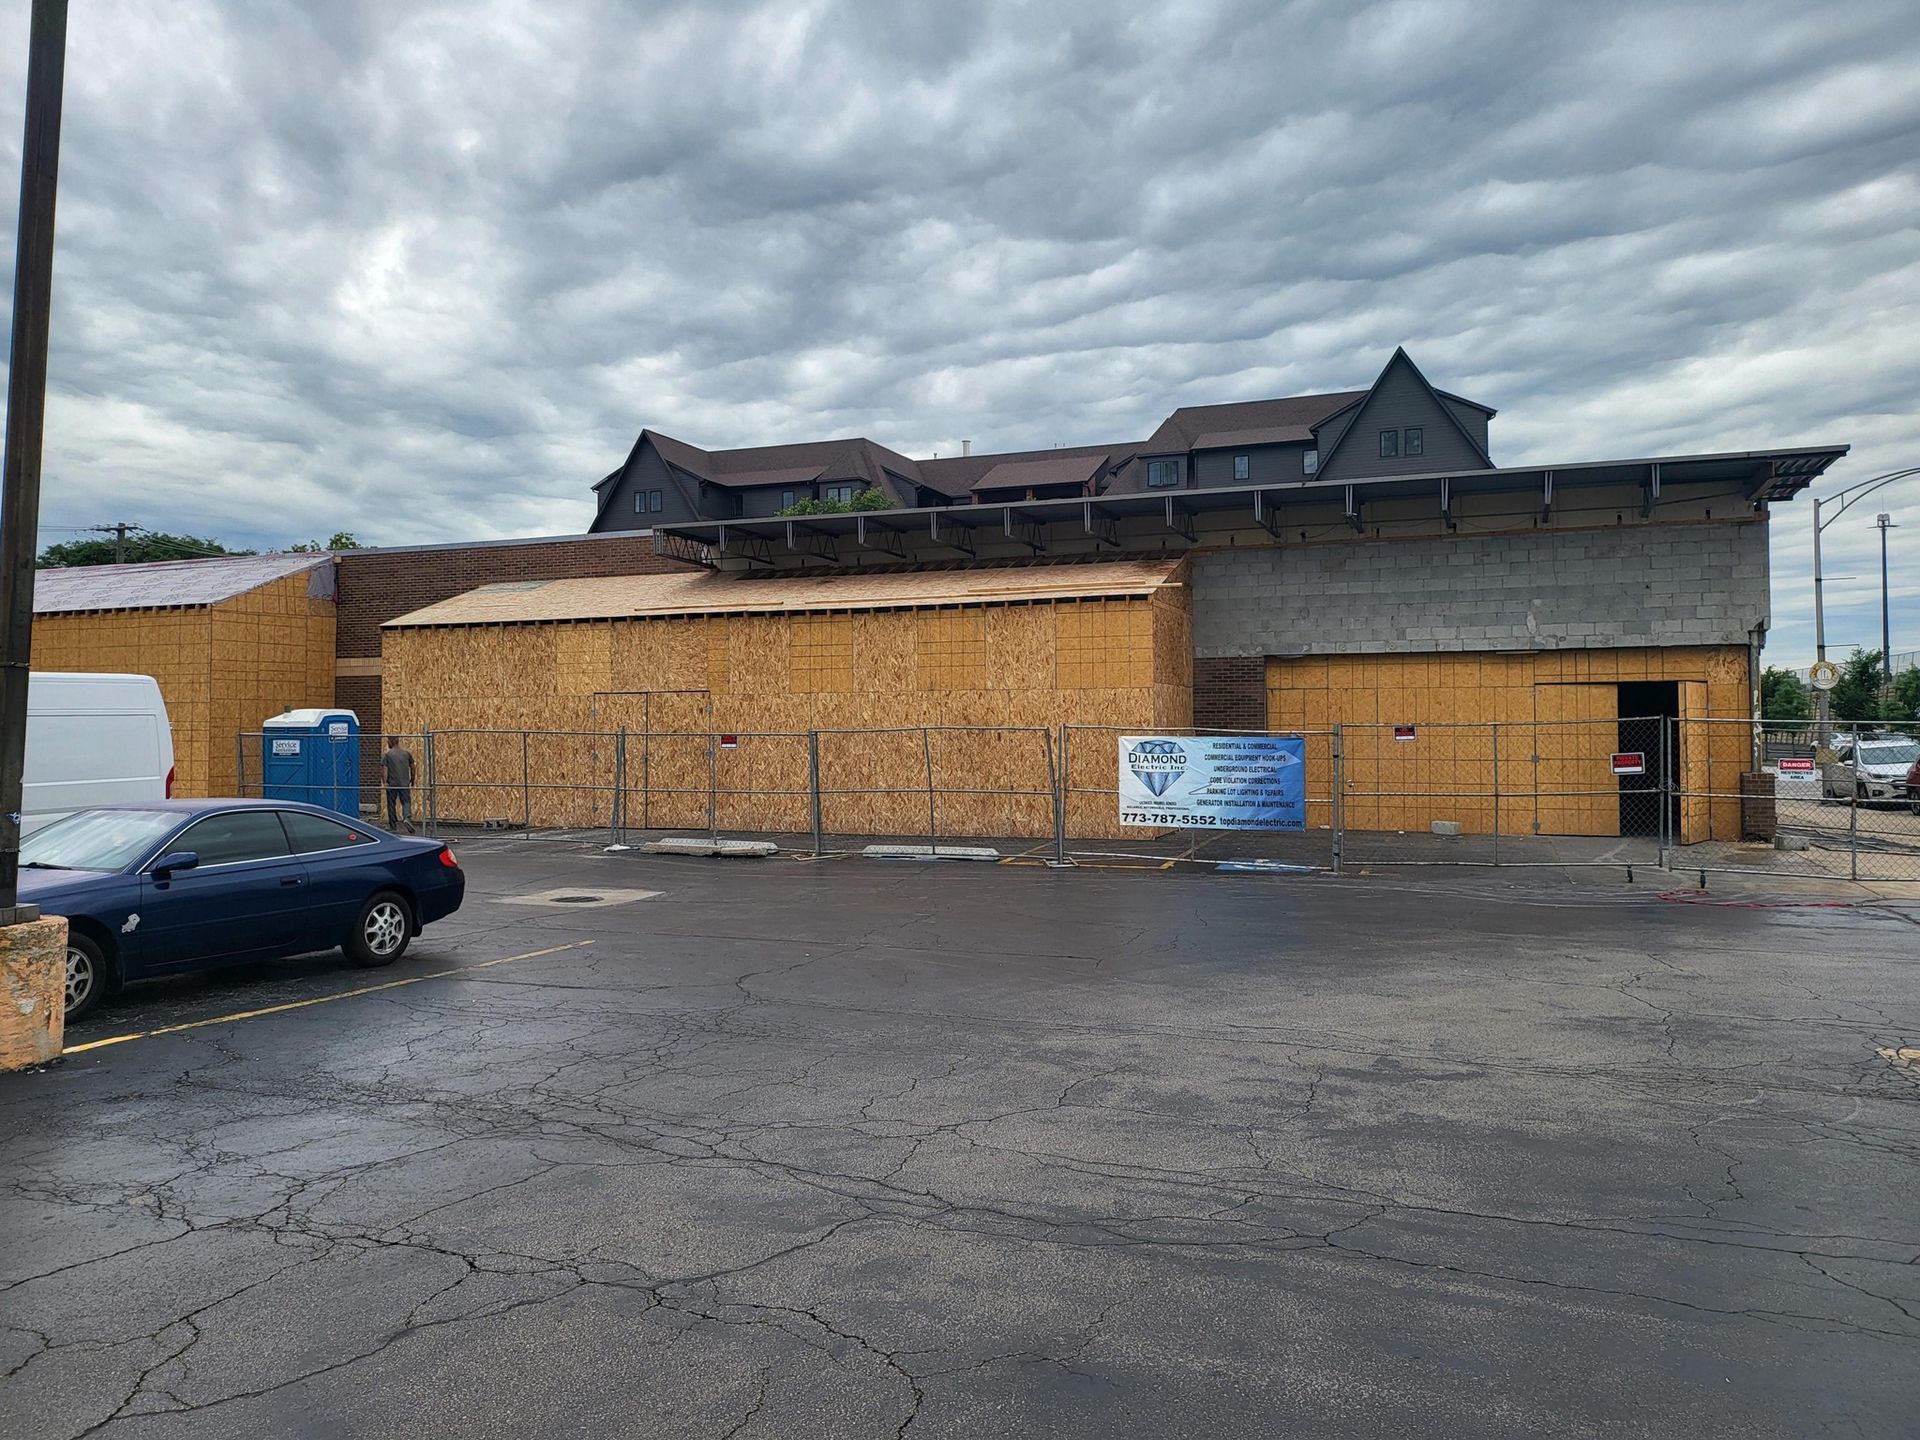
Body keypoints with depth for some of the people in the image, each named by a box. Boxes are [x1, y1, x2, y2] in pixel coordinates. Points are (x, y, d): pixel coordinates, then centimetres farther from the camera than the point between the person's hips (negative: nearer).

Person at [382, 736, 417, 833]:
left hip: (392, 784, -1)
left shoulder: (387, 755, -5)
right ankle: (407, 818, -23)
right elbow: (412, 767, 10)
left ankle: (393, 824, 20)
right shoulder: (407, 752, 4)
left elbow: (384, 769, -13)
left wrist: (385, 781, -13)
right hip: (405, 783, 1)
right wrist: (412, 779, 21)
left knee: (391, 804, 12)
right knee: (406, 802, 4)